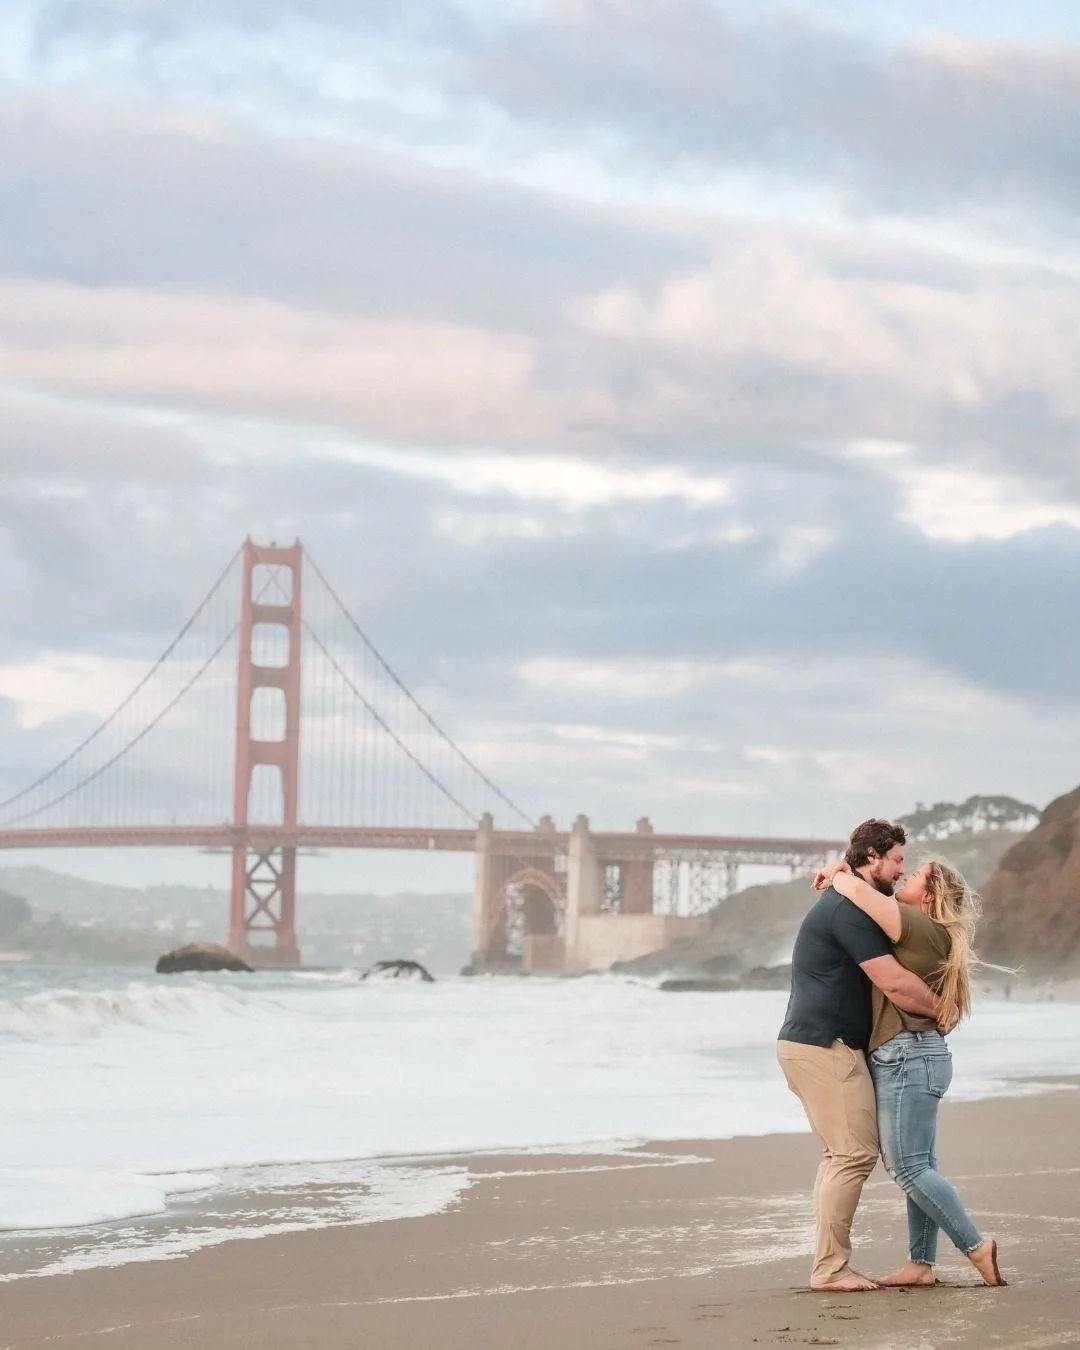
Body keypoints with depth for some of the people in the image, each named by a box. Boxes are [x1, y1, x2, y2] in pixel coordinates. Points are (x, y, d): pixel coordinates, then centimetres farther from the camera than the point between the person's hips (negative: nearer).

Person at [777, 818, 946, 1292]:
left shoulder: (841, 903, 20)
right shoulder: (850, 908, -15)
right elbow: (894, 983, -20)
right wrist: (941, 1010, -7)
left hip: (808, 1044, 11)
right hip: (825, 1045, -11)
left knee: (841, 1154, 12)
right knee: (855, 1153, -11)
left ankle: (828, 1265, 11)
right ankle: (830, 1268, -10)